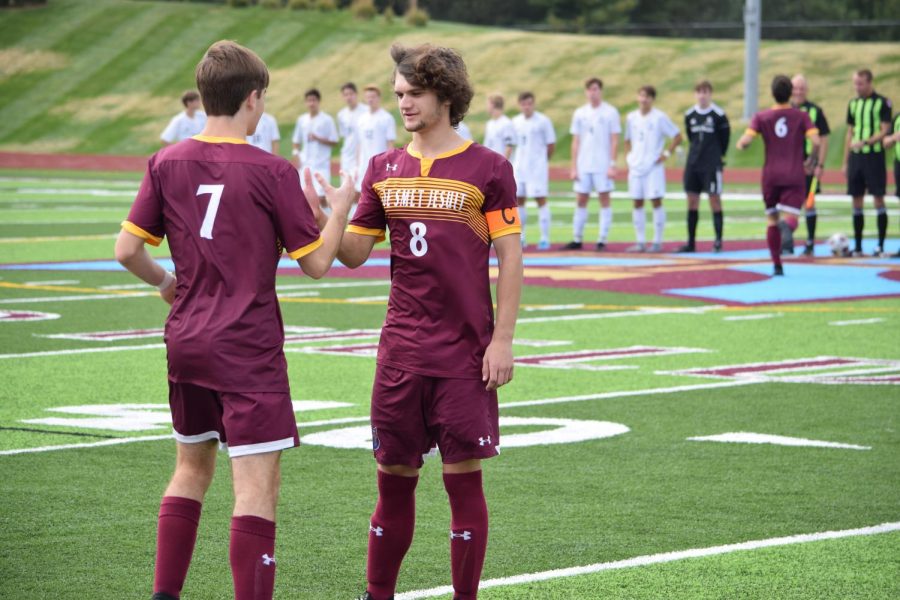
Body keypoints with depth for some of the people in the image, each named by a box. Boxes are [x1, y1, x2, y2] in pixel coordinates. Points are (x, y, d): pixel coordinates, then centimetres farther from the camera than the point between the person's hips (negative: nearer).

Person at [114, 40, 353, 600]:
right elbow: (316, 262, -6)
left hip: (185, 343, 6)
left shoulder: (167, 163, 1)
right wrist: (340, 208, 10)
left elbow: (127, 249, 1)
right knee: (257, 486, -6)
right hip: (249, 349, -6)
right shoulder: (272, 172, -11)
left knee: (192, 469, 21)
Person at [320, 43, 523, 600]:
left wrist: (502, 340, -8)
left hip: (466, 352, -3)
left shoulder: (487, 168, -2)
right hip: (402, 350, 4)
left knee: (464, 478, -1)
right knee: (394, 479, 8)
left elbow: (510, 260, -3)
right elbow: (354, 253, 11)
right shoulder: (385, 169, 10)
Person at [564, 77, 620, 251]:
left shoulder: (610, 112, -1)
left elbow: (614, 141, -3)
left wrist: (612, 165, -11)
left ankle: (602, 240, 1)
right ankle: (577, 239, 11)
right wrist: (574, 167, 4)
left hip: (603, 166, -4)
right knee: (580, 201, 5)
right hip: (583, 165, 4)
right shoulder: (580, 113, 9)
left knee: (604, 200, -2)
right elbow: (576, 142, 10)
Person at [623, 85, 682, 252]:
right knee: (637, 203, 4)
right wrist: (628, 157, 10)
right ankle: (640, 242, 9)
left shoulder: (660, 117, -4)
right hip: (635, 167, 5)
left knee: (656, 201, -5)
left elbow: (677, 136, -2)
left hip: (654, 166, -5)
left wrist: (666, 153, -8)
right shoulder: (631, 117, 10)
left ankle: (657, 241, 0)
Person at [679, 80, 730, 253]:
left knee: (714, 199, -6)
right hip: (693, 164, 5)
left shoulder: (718, 114, -7)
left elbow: (725, 137, 1)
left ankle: (718, 241, -3)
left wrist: (718, 155, 8)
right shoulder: (689, 115, 7)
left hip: (712, 165, -5)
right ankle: (691, 242, 11)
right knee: (692, 200, 6)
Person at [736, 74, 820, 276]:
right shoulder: (801, 116, 0)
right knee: (790, 218, -8)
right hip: (795, 174, -1)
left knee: (772, 220, 14)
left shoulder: (762, 117, 1)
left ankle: (777, 265, 13)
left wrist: (740, 144, 12)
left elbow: (745, 141, -11)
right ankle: (787, 228, -46)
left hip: (771, 175, 1)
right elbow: (816, 141, -12)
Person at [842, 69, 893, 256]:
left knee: (878, 199, -4)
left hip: (874, 155, -5)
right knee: (857, 201, 6)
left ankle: (881, 245, -2)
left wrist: (865, 142, -24)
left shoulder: (882, 103, -4)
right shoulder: (853, 104, 13)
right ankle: (857, 246, 10)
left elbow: (885, 131, -10)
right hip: (855, 157, 5)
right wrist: (845, 162, 14)